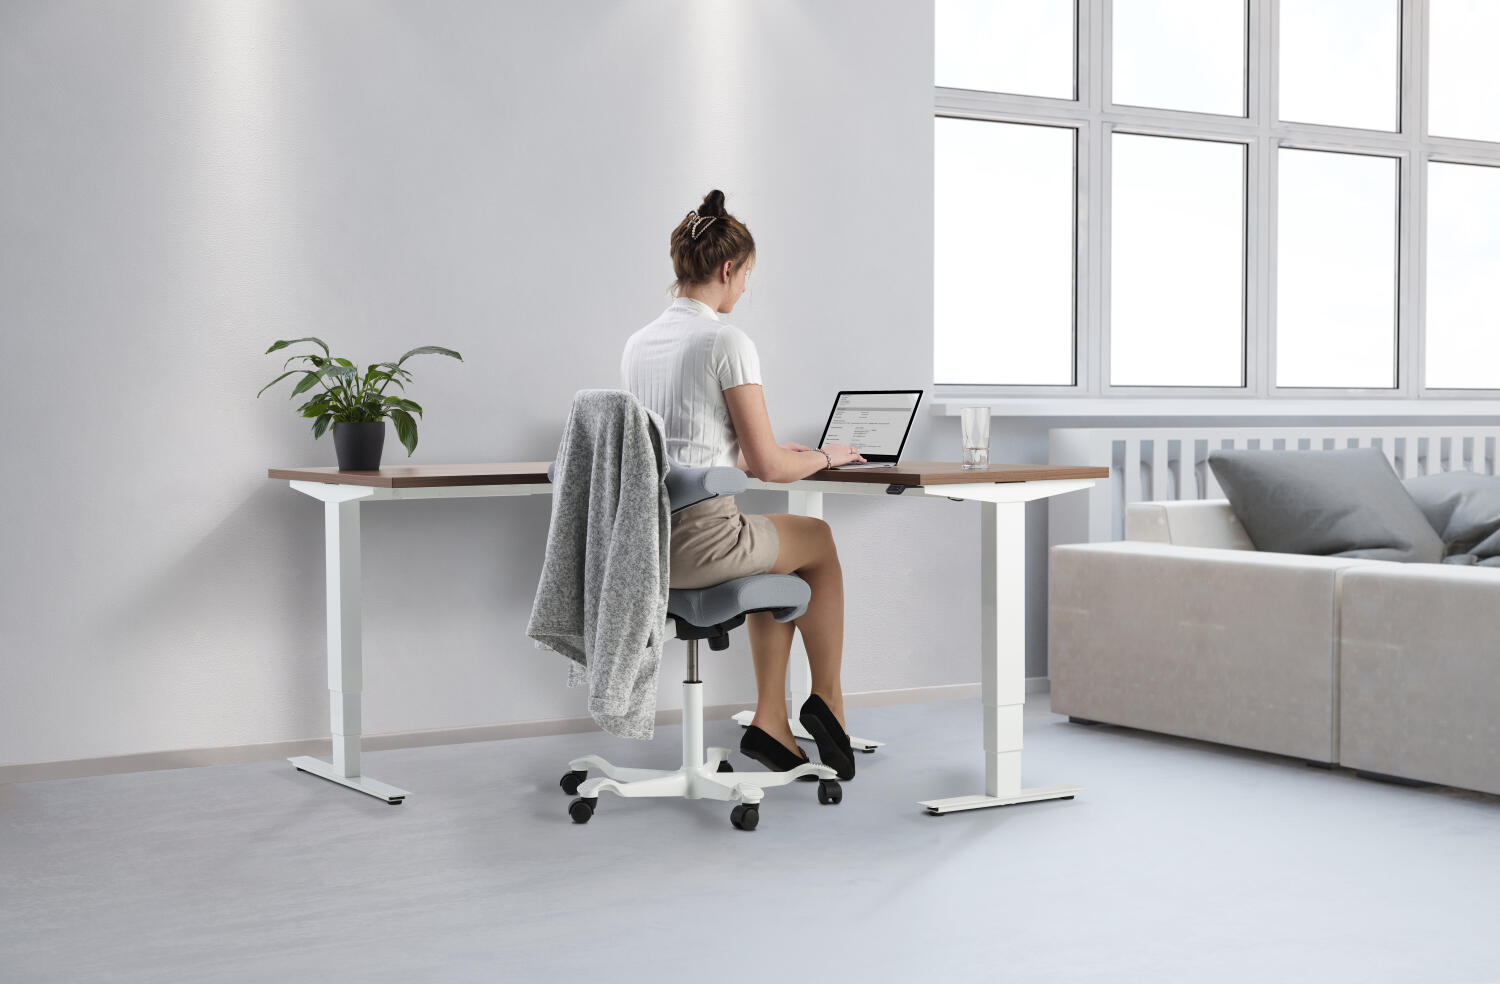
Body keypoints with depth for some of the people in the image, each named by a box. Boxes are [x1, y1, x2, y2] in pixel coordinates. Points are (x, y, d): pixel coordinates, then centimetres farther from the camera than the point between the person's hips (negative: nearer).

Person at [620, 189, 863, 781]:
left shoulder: (639, 344, 10)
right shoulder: (726, 342, -13)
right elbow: (769, 467, -12)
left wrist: (778, 453, 29)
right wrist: (824, 457, 9)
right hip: (697, 541, -7)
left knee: (779, 552, 31)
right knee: (818, 539, 23)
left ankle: (771, 720, 27)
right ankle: (827, 699, 34)